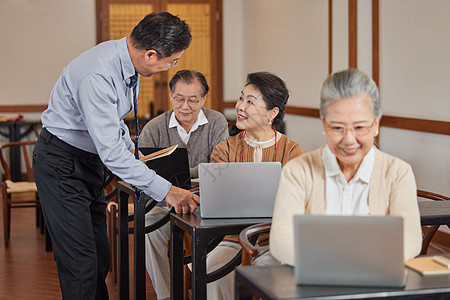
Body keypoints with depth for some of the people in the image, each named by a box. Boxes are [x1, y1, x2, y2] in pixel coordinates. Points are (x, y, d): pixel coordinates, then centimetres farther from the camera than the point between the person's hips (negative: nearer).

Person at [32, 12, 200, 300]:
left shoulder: (127, 61, -2)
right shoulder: (97, 76, -31)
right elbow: (111, 151, -33)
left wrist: (130, 149, 8)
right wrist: (165, 190, -32)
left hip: (91, 160, 9)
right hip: (61, 164, -9)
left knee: (100, 258, 11)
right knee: (81, 264, -10)